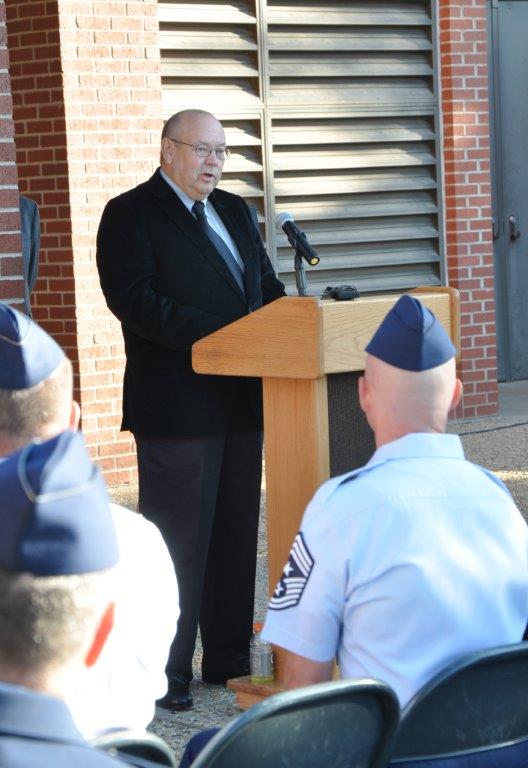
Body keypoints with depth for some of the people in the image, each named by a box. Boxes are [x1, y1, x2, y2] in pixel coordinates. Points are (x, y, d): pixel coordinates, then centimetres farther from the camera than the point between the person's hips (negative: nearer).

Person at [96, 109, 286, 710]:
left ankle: (228, 656, 24)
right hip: (177, 406, -7)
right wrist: (219, 334, -25)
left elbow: (266, 286, 19)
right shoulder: (129, 215, -7)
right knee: (178, 540, -4)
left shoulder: (234, 211, 17)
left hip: (240, 400, 8)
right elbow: (134, 299, -18)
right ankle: (166, 673, 4)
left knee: (237, 533, 13)